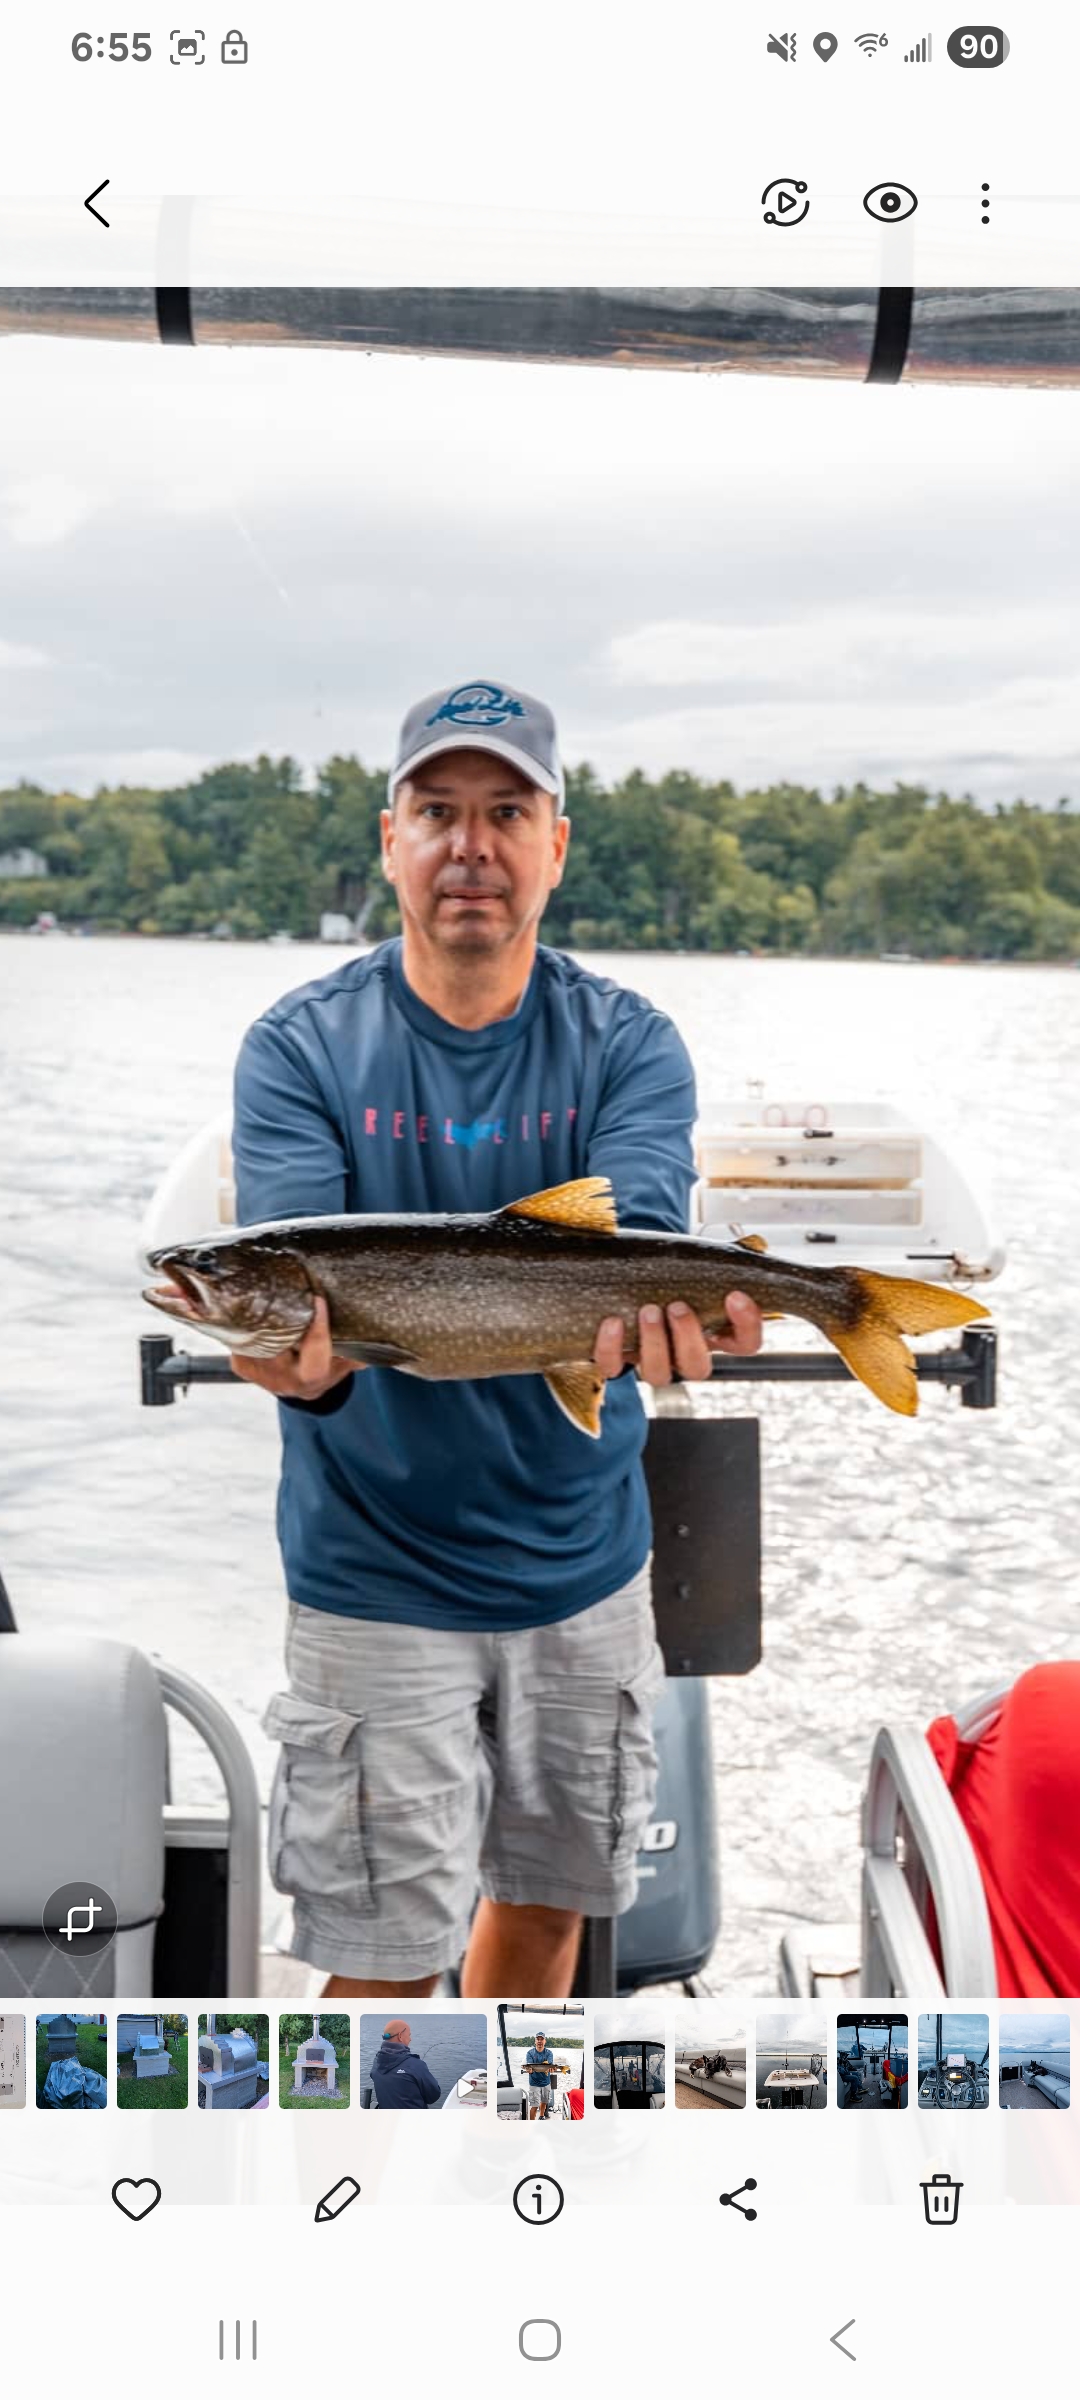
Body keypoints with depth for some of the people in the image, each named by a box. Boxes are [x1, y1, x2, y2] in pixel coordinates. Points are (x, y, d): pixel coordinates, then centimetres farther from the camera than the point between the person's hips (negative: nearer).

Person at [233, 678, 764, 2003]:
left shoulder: (628, 1045, -4)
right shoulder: (300, 1047, -8)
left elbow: (633, 1241, -21)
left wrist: (635, 1310, -45)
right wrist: (311, 1356, -44)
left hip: (582, 1560, 3)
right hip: (375, 1579, -2)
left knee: (545, 1905, 19)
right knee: (386, 1956, 3)